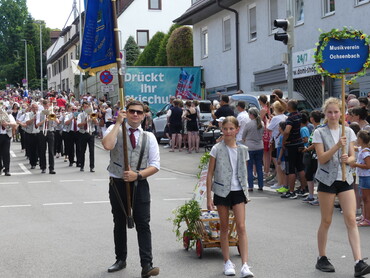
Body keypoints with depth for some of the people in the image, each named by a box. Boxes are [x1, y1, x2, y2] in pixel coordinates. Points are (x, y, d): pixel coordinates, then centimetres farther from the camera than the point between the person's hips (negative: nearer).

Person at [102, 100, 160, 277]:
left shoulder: (149, 137, 3)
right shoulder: (115, 130, -2)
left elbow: (155, 165, -1)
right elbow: (107, 145, -25)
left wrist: (138, 174, -16)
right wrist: (118, 123, -19)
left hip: (139, 185, 0)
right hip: (118, 184, 0)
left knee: (143, 225, -7)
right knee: (119, 223, 15)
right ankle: (121, 259, 31)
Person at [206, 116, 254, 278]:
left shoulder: (243, 150, 4)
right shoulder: (217, 149, -3)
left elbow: (244, 173, 13)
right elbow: (210, 174, -2)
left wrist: (246, 193, 11)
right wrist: (209, 197, -5)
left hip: (238, 191, 1)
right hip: (222, 191, -1)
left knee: (241, 227, -8)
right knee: (224, 228, 8)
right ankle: (227, 263, 18)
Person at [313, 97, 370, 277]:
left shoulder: (348, 132, 7)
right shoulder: (320, 133, -3)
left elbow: (352, 157, 7)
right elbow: (321, 158, -10)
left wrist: (348, 159, -16)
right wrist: (337, 146, -23)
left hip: (345, 179, 3)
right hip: (327, 179, -2)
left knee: (351, 220, -7)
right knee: (326, 221, 6)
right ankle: (322, 259, 21)